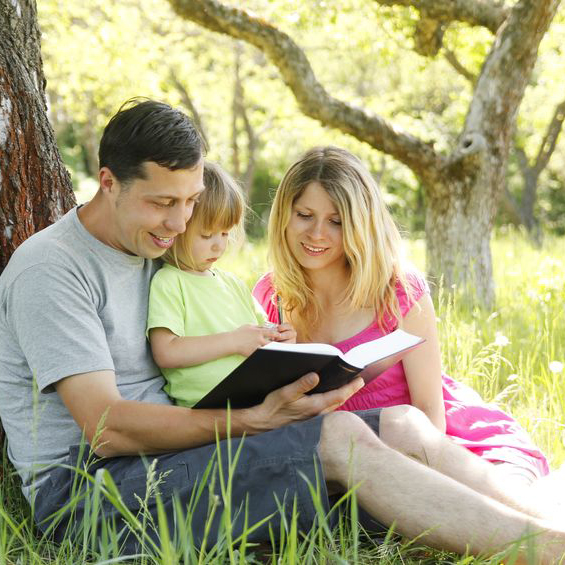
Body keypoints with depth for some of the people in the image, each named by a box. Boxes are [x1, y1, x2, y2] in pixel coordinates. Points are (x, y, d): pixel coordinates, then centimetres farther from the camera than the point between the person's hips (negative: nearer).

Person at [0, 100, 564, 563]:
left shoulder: (154, 248, 16)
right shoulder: (49, 267, -11)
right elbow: (106, 428, -20)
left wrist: (278, 376, -3)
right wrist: (254, 420, -25)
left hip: (174, 454, 8)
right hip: (83, 486, -8)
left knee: (400, 422, -10)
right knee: (337, 438, -27)